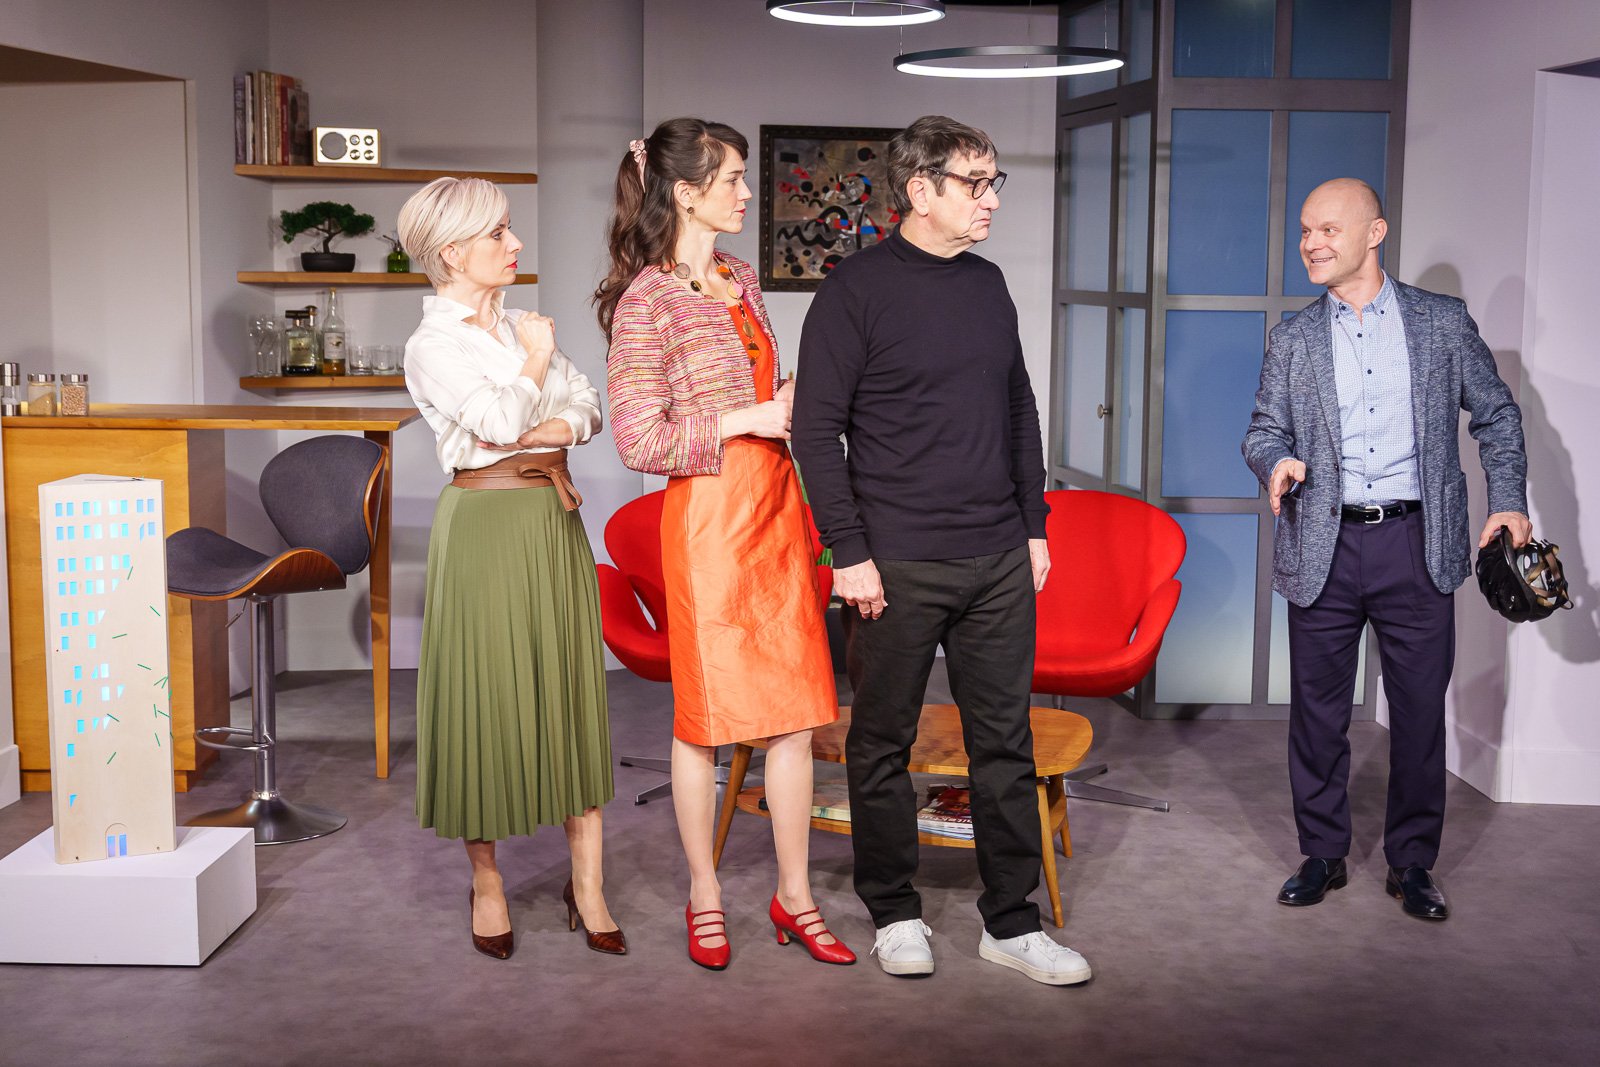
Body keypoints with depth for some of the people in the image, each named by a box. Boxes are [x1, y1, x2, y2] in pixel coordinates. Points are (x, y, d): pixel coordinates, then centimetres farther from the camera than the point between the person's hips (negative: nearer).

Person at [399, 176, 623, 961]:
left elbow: (587, 408, 6)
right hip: (487, 523, -6)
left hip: (554, 521, 7)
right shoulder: (433, 346, -8)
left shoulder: (521, 328, 13)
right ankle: (486, 883, 19)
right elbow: (501, 419, -21)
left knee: (571, 692, 7)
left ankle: (586, 886, 14)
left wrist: (539, 434, -13)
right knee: (487, 698, 2)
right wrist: (535, 359, -5)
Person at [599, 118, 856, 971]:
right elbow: (641, 442, -15)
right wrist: (751, 420, -14)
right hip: (706, 516, -7)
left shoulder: (740, 280, 13)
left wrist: (792, 406, 9)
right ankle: (704, 897, 20)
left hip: (775, 508, 7)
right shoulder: (646, 300, -10)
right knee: (705, 711, 4)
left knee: (796, 707, 7)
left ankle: (793, 894, 18)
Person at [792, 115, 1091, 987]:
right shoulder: (857, 288, -6)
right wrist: (848, 552, -13)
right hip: (897, 564, -5)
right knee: (882, 746, 7)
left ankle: (1010, 921, 21)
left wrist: (1034, 525, 14)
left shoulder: (987, 285, 12)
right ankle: (894, 913, 23)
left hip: (998, 560, 6)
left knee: (1005, 743, 9)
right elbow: (816, 428, -9)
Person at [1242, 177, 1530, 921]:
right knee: (1317, 711, 7)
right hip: (1324, 549, 1)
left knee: (1420, 712, 6)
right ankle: (1322, 854, 22)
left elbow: (1496, 415, 11)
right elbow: (1264, 427, 9)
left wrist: (1509, 501, 3)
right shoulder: (1293, 338, 8)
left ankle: (1412, 862, 21)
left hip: (1417, 545, -1)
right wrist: (1276, 460, -14)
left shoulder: (1444, 322, 5)